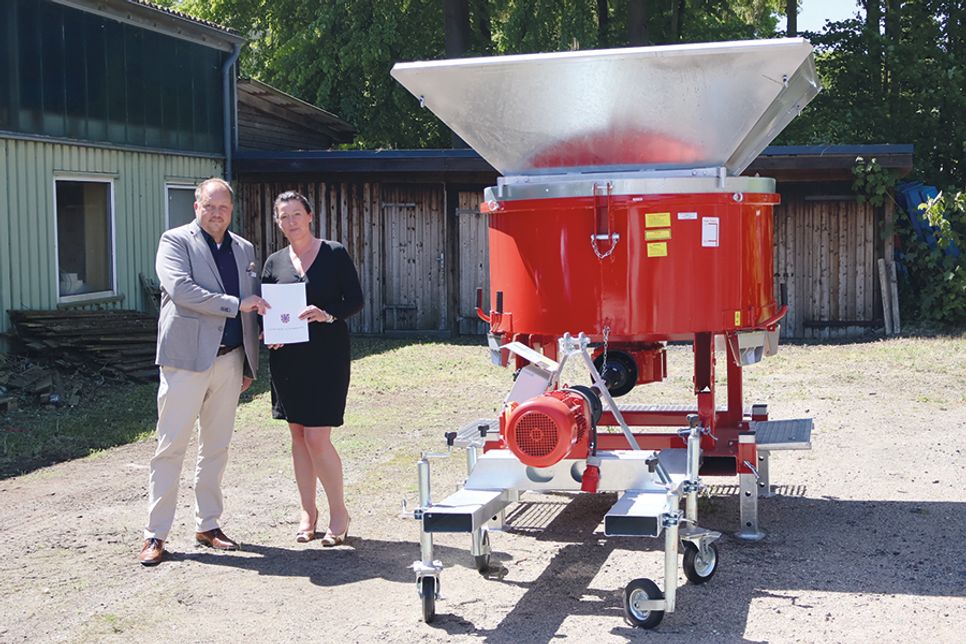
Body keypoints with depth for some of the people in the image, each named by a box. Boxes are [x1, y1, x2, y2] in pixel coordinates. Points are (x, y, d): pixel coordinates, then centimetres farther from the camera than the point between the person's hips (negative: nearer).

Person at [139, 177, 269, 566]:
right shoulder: (175, 241, -1)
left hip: (230, 359, 5)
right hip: (187, 358, -5)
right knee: (171, 446, -3)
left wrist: (250, 365, 15)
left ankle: (208, 525, 21)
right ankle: (155, 534, 3)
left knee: (216, 447, 11)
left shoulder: (244, 250, 15)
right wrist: (235, 304, -18)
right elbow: (180, 289, -17)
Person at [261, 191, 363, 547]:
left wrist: (328, 314, -21)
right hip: (287, 356, 4)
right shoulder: (275, 263, 9)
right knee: (298, 435, 9)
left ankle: (339, 513, 7)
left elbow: (355, 300, -3)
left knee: (317, 438, -9)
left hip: (327, 354, -4)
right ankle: (308, 512, 21)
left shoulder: (335, 254, -1)